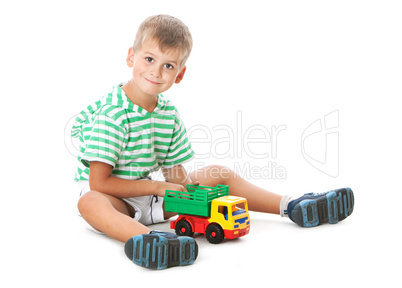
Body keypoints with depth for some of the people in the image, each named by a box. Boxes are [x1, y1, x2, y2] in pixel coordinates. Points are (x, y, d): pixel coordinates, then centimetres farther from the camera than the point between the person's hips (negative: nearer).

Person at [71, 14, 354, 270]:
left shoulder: (170, 114, 0)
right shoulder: (111, 113, -21)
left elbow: (177, 176, 4)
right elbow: (99, 183, -22)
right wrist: (157, 186, -20)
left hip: (149, 195, 6)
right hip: (114, 198, -6)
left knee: (219, 174, 1)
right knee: (89, 203, -41)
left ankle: (291, 206, 0)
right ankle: (146, 239, -69)